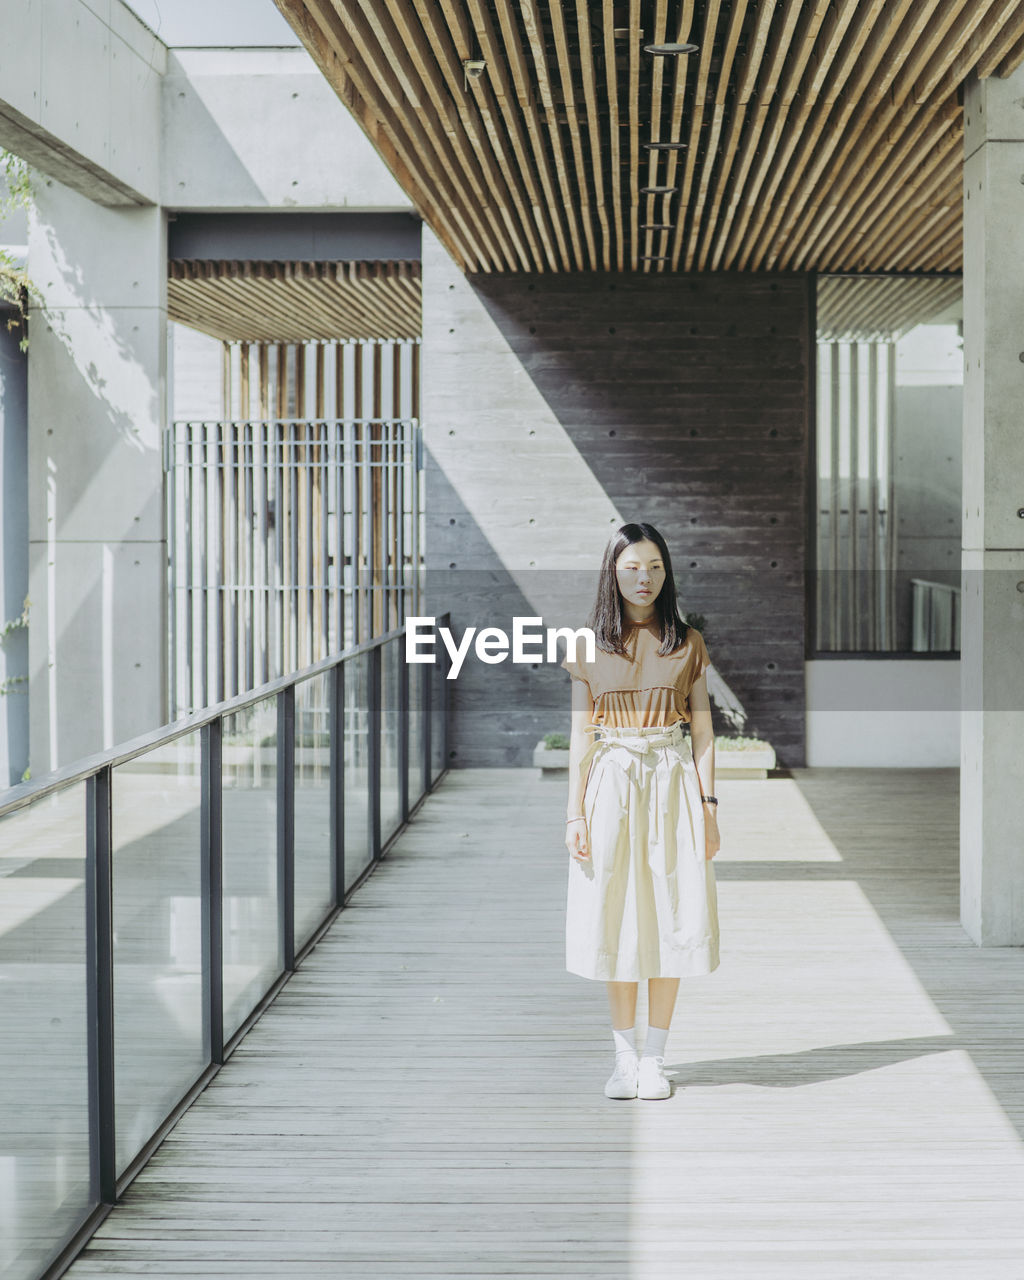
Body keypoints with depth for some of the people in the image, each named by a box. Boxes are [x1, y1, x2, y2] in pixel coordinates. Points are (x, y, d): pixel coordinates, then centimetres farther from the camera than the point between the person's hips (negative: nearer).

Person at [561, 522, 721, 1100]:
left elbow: (703, 730, 5)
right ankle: (625, 1055, 11)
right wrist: (576, 812, -2)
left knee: (671, 916, -1)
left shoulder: (687, 643, 5)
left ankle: (655, 1057, 8)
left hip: (673, 783, 0)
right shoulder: (590, 646, 4)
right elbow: (581, 734, 4)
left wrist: (708, 803, -3)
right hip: (612, 785, 0)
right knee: (617, 918, 1)